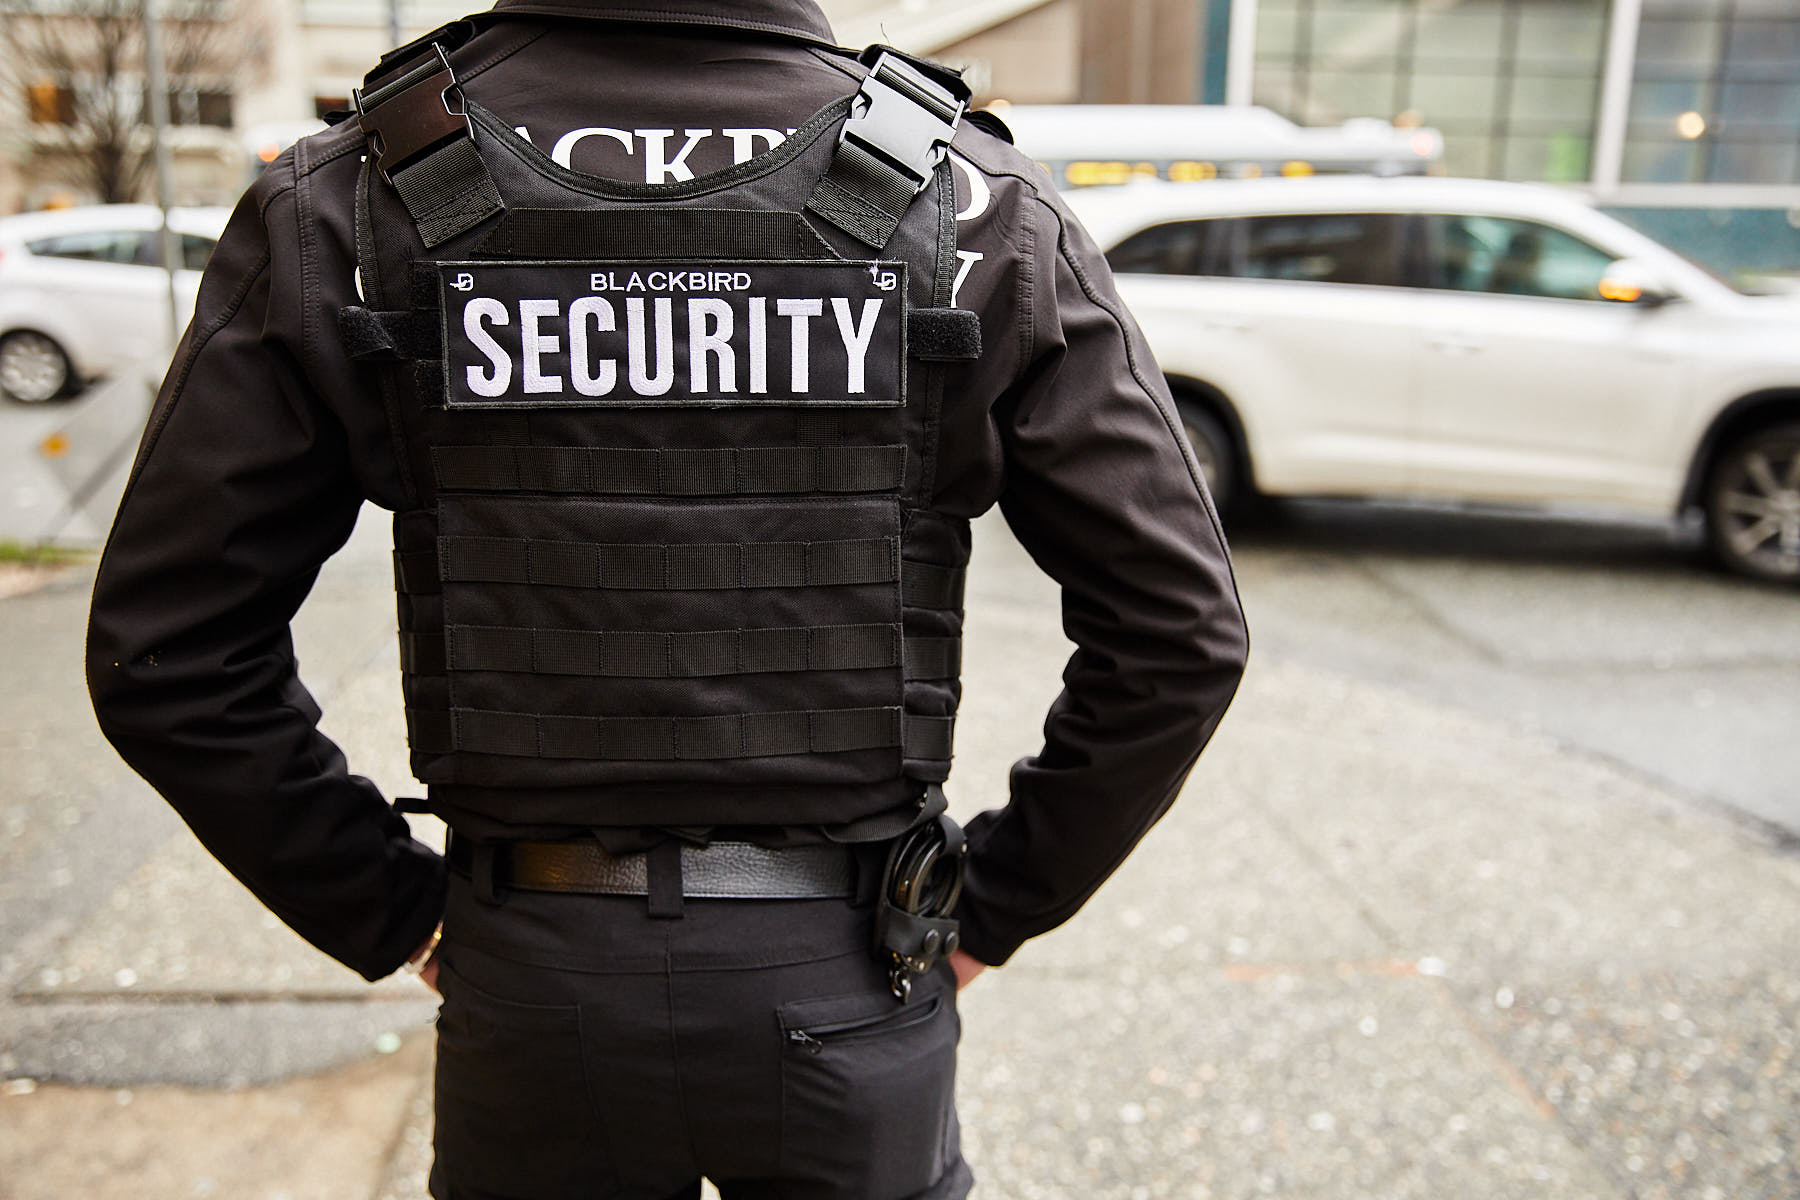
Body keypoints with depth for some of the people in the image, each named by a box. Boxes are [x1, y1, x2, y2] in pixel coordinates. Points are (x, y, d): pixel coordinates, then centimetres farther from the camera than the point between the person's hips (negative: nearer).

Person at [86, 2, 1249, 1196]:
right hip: (849, 976, 0)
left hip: (532, 975, 1)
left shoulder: (349, 204, -9)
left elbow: (166, 650, -6)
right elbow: (1179, 633, -9)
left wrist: (391, 910, 4)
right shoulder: (984, 212, -10)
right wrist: (996, 904, 1)